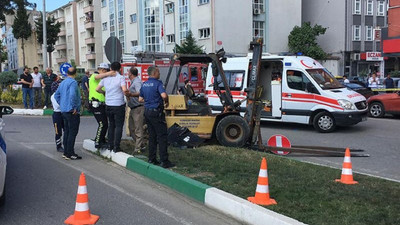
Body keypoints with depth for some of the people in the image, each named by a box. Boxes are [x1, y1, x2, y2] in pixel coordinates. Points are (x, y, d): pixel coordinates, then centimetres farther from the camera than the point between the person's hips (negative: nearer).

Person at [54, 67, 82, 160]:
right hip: (72, 111, -9)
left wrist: (62, 105, 18)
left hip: (64, 111, 9)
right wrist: (74, 107, -22)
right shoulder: (73, 82, -13)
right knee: (72, 132, -5)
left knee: (67, 131, 14)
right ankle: (70, 153, -4)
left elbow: (56, 95, 20)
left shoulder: (63, 82, 15)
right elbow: (72, 95, -28)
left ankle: (66, 152, 19)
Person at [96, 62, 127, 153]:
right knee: (118, 126, 3)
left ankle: (110, 145, 20)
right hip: (118, 105, -5)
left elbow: (97, 89, 8)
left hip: (108, 105, 5)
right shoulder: (121, 78, -10)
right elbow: (124, 90, -22)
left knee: (111, 125, 17)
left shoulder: (105, 78, 4)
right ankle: (116, 147, 1)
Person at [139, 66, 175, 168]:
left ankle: (152, 159, 18)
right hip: (156, 112, -8)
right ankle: (164, 161, -6)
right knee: (162, 136, -5)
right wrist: (167, 101, -8)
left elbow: (140, 99, 16)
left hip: (147, 111, 8)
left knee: (152, 136, 14)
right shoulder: (157, 83, -13)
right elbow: (164, 95, -28)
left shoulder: (144, 84, 11)